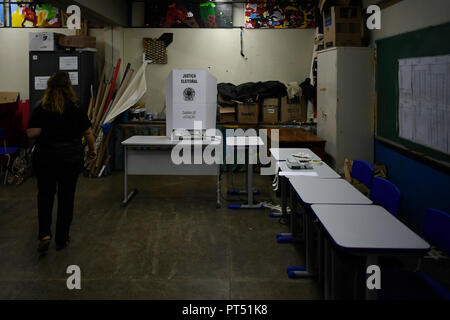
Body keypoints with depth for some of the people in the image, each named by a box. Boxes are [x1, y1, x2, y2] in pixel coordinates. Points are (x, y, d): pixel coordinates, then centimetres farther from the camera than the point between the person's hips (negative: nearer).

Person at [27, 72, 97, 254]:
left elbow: (32, 133, -14)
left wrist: (45, 131, 8)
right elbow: (88, 132, 0)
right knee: (66, 197, 10)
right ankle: (61, 239, 16)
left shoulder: (41, 108, -7)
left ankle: (45, 234, -1)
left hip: (45, 155, 0)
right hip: (71, 156, 0)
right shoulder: (76, 108, -5)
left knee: (45, 194, 15)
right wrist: (92, 150, 15)